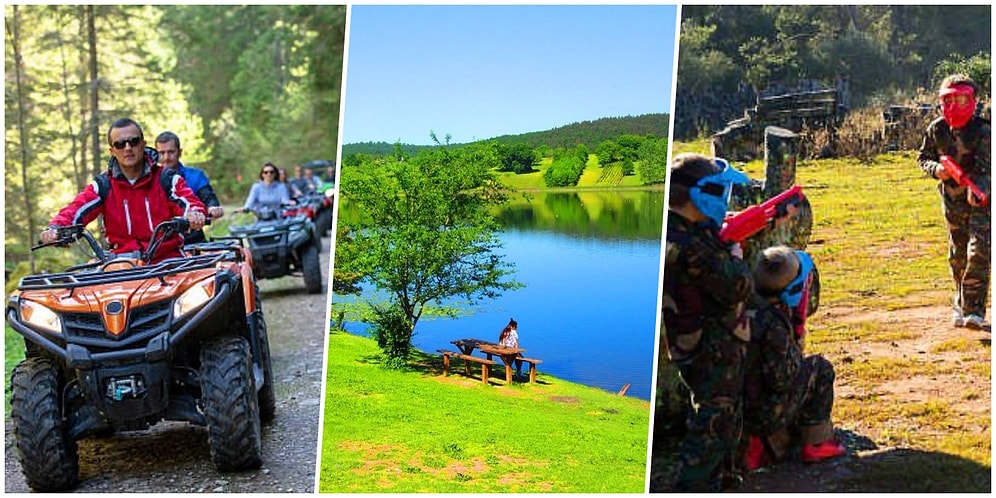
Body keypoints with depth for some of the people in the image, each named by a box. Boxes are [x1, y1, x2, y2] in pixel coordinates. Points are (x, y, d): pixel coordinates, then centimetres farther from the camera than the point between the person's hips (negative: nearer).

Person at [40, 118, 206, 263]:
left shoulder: (166, 179, 5)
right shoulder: (103, 186, 9)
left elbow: (189, 202, -10)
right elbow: (74, 210, -2)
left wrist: (194, 215, -36)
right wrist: (55, 229, -26)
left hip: (167, 258, -1)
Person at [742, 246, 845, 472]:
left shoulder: (743, 307, -2)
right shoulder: (774, 325, -26)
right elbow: (781, 380, -21)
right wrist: (797, 344, -8)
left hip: (734, 407, 7)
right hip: (763, 415, -7)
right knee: (820, 368, 9)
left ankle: (766, 442, 17)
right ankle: (816, 444, 14)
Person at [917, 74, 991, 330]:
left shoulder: (983, 131, -17)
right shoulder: (936, 130, -4)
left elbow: (986, 167, -23)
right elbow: (923, 157, 8)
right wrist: (935, 169, -15)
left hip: (981, 197, -4)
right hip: (952, 198, 4)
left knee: (979, 251, -14)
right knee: (957, 256, 11)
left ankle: (974, 310, -11)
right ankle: (960, 304, 28)